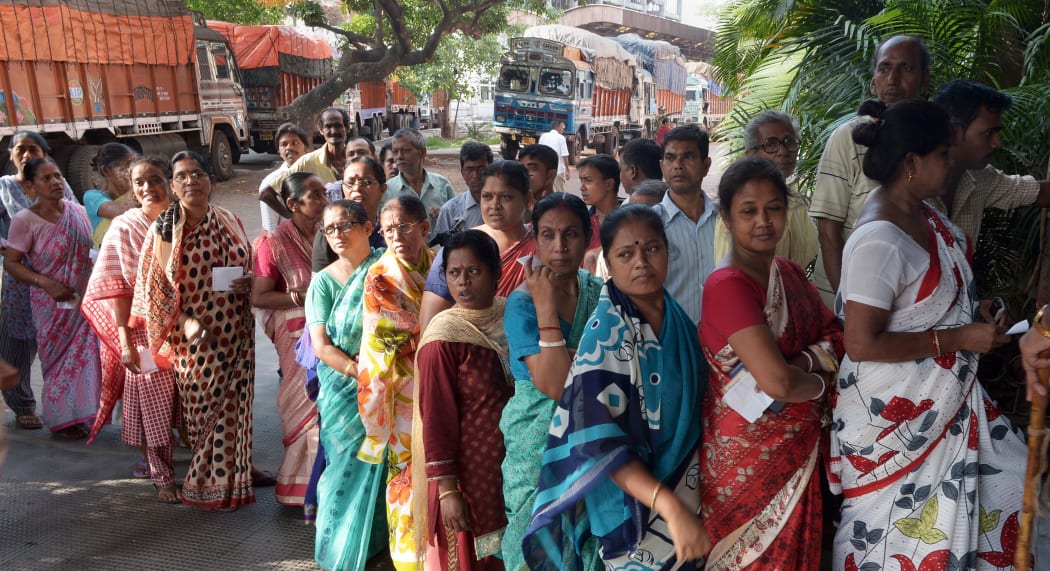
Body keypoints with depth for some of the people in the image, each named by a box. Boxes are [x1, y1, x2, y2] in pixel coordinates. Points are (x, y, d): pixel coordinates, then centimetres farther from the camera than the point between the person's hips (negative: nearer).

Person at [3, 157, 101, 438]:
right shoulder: (25, 220, -13)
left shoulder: (78, 211, -1)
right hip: (52, 302, -3)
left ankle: (86, 410, 25)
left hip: (85, 298, 4)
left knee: (88, 354, 7)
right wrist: (46, 283, -21)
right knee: (60, 358, 8)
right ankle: (62, 418, 24)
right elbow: (11, 263, -9)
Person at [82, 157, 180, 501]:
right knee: (154, 404, 3)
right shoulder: (124, 228, -4)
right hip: (145, 332, -2)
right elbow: (114, 289, -8)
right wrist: (125, 342, -14)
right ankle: (162, 476, 18)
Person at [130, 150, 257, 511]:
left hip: (236, 334, 4)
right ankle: (208, 486, 24)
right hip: (196, 339, -3)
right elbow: (154, 287, -7)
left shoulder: (230, 222, 5)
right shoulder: (165, 228, -7)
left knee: (234, 407, 11)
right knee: (204, 410, 6)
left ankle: (232, 476, 29)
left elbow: (248, 268, 17)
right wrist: (184, 323, -20)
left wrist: (249, 283, -7)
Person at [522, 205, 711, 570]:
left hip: (686, 487, 7)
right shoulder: (607, 333, -22)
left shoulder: (676, 315, -1)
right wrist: (670, 506, -32)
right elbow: (600, 441, -26)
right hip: (635, 506, -6)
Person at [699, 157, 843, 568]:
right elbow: (777, 382, -29)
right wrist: (821, 382, -9)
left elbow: (834, 334, 4)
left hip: (800, 444, 8)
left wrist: (805, 361, -16)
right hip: (750, 452, -8)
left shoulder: (790, 272, 5)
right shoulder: (727, 285, -23)